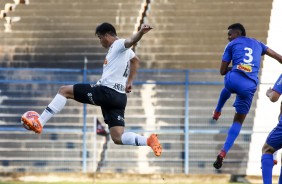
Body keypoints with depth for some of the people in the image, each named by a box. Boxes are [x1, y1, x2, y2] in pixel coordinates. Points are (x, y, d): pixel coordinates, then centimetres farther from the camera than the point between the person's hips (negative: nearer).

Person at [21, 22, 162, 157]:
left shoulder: (119, 44, -5)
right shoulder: (123, 50, 24)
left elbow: (131, 41, -27)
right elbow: (135, 59, 45)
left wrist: (141, 32, -50)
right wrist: (129, 82, 43)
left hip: (106, 92, -9)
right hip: (119, 97, 9)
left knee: (64, 90, 1)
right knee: (118, 138, 2)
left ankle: (39, 123, -5)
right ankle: (148, 140, -19)